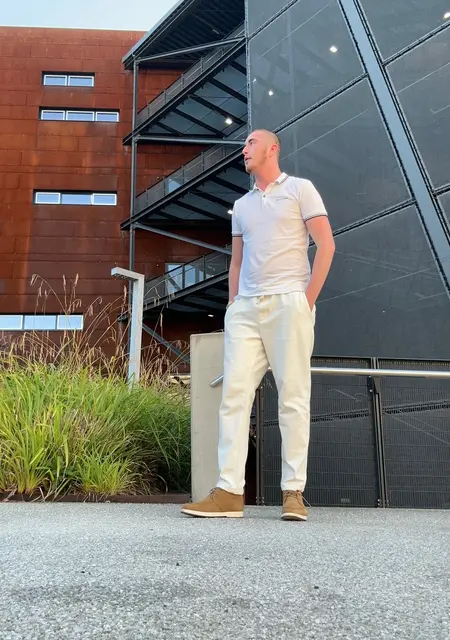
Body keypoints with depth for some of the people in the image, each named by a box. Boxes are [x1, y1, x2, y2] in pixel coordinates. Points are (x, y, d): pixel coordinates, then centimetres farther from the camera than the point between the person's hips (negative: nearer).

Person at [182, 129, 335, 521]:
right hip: (245, 309, 5)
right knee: (234, 394, -5)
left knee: (293, 397, -5)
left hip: (288, 303, -5)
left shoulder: (300, 189, 8)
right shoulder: (242, 205, 24)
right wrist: (232, 304, 10)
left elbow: (326, 243, 0)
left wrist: (309, 298, -8)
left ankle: (293, 492, 1)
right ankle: (229, 492, -4)